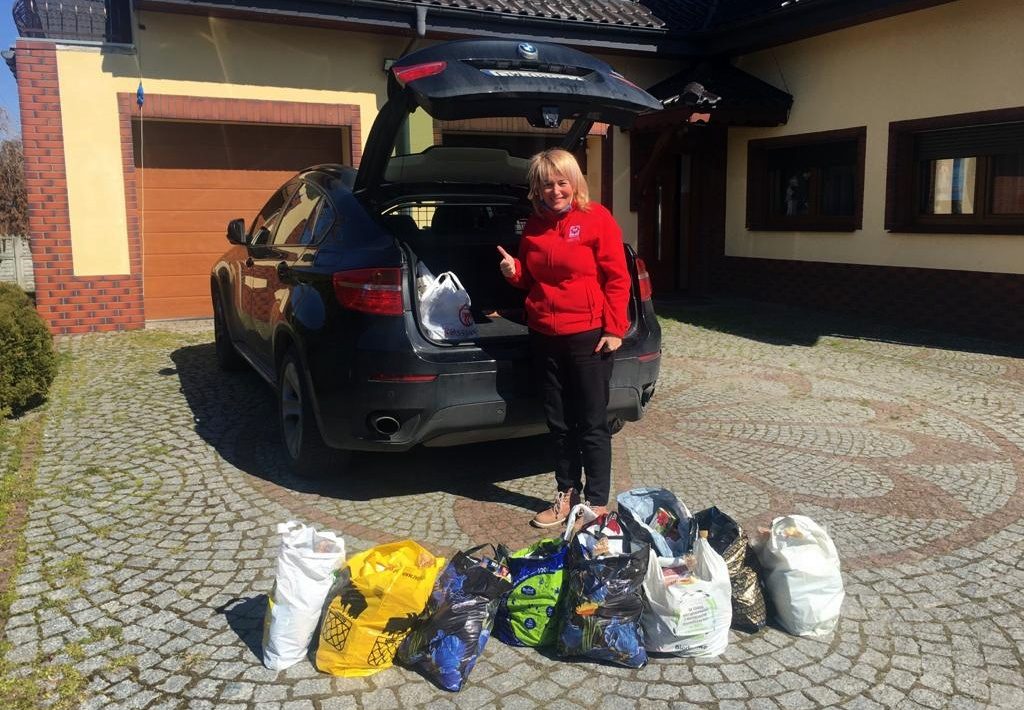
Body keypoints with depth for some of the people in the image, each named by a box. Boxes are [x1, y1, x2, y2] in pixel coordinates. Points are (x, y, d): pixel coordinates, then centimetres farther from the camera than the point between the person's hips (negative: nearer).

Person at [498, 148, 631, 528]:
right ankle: (566, 494, 27)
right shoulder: (534, 226, 9)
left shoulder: (596, 218, -7)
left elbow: (617, 279, -8)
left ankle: (597, 503, 15)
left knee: (592, 425, 3)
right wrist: (514, 271, -2)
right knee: (559, 423, 14)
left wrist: (614, 329, -14)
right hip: (544, 338, 6)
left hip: (588, 336, -5)